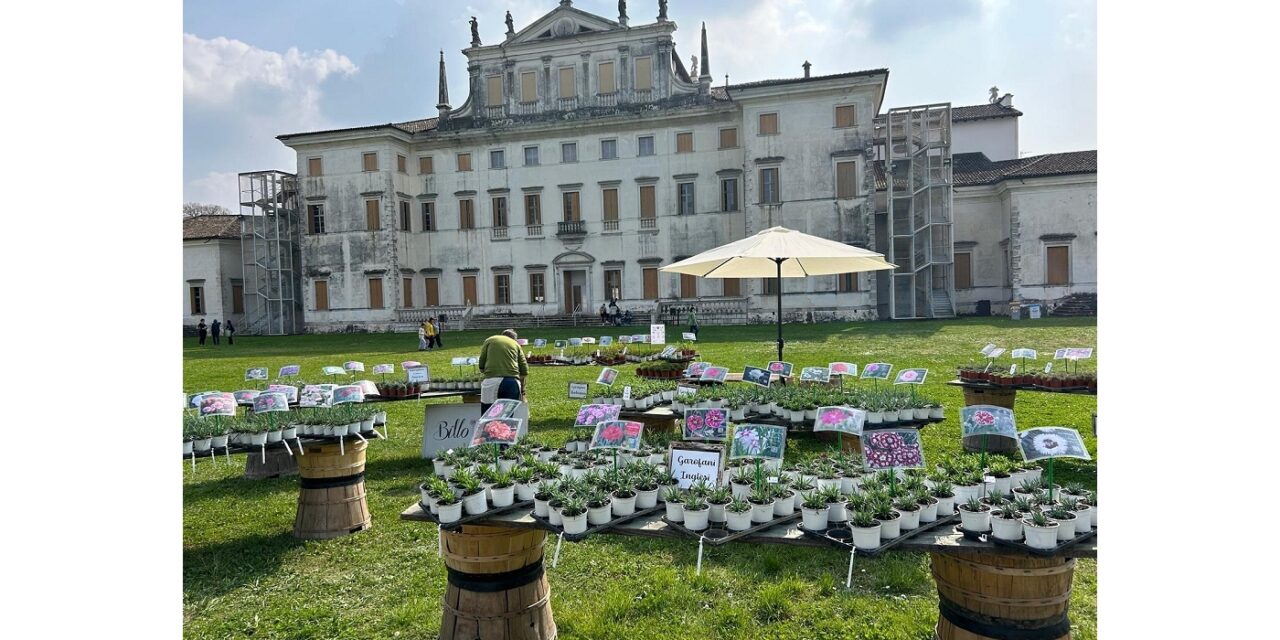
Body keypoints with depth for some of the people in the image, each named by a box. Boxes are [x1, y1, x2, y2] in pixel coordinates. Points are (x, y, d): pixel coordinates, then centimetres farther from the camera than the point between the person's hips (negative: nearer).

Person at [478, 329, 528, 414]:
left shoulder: (490, 340, 17)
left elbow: (481, 365, 11)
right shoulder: (516, 344, 21)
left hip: (492, 381, -2)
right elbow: (524, 370, 14)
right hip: (513, 382, 2)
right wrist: (522, 392, 23)